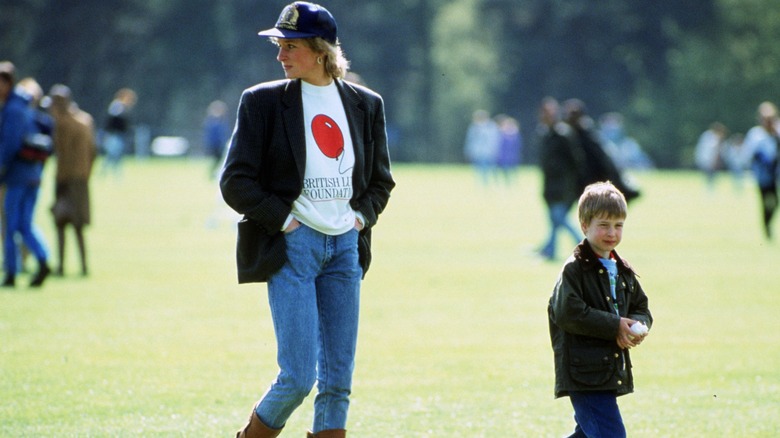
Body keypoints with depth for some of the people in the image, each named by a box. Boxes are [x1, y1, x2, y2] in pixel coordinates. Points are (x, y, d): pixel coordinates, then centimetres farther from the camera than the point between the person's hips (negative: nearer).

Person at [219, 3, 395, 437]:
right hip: (292, 245, -4)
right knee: (298, 376, -10)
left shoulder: (365, 104, 8)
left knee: (338, 379, 3)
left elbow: (381, 180, 19)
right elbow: (236, 181, -3)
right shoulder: (264, 101, -2)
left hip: (346, 246, 4)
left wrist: (362, 216, 2)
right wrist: (282, 219, -10)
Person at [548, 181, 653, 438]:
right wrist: (615, 326, -19)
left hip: (613, 371, 9)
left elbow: (641, 308, 20)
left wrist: (638, 327, -5)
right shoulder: (575, 269, -10)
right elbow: (568, 313, -20)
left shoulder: (623, 271, 15)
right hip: (584, 372, -9)